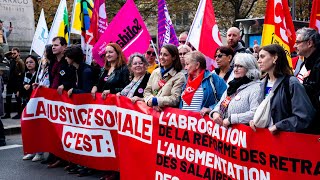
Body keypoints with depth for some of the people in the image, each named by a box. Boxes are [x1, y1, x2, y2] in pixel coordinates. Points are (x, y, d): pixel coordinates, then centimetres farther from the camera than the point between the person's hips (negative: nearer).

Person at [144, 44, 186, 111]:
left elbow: (175, 99, -8)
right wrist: (151, 102, -7)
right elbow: (147, 91, 11)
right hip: (151, 109, 4)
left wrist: (155, 101, -13)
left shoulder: (179, 76, -2)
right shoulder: (155, 72, 14)